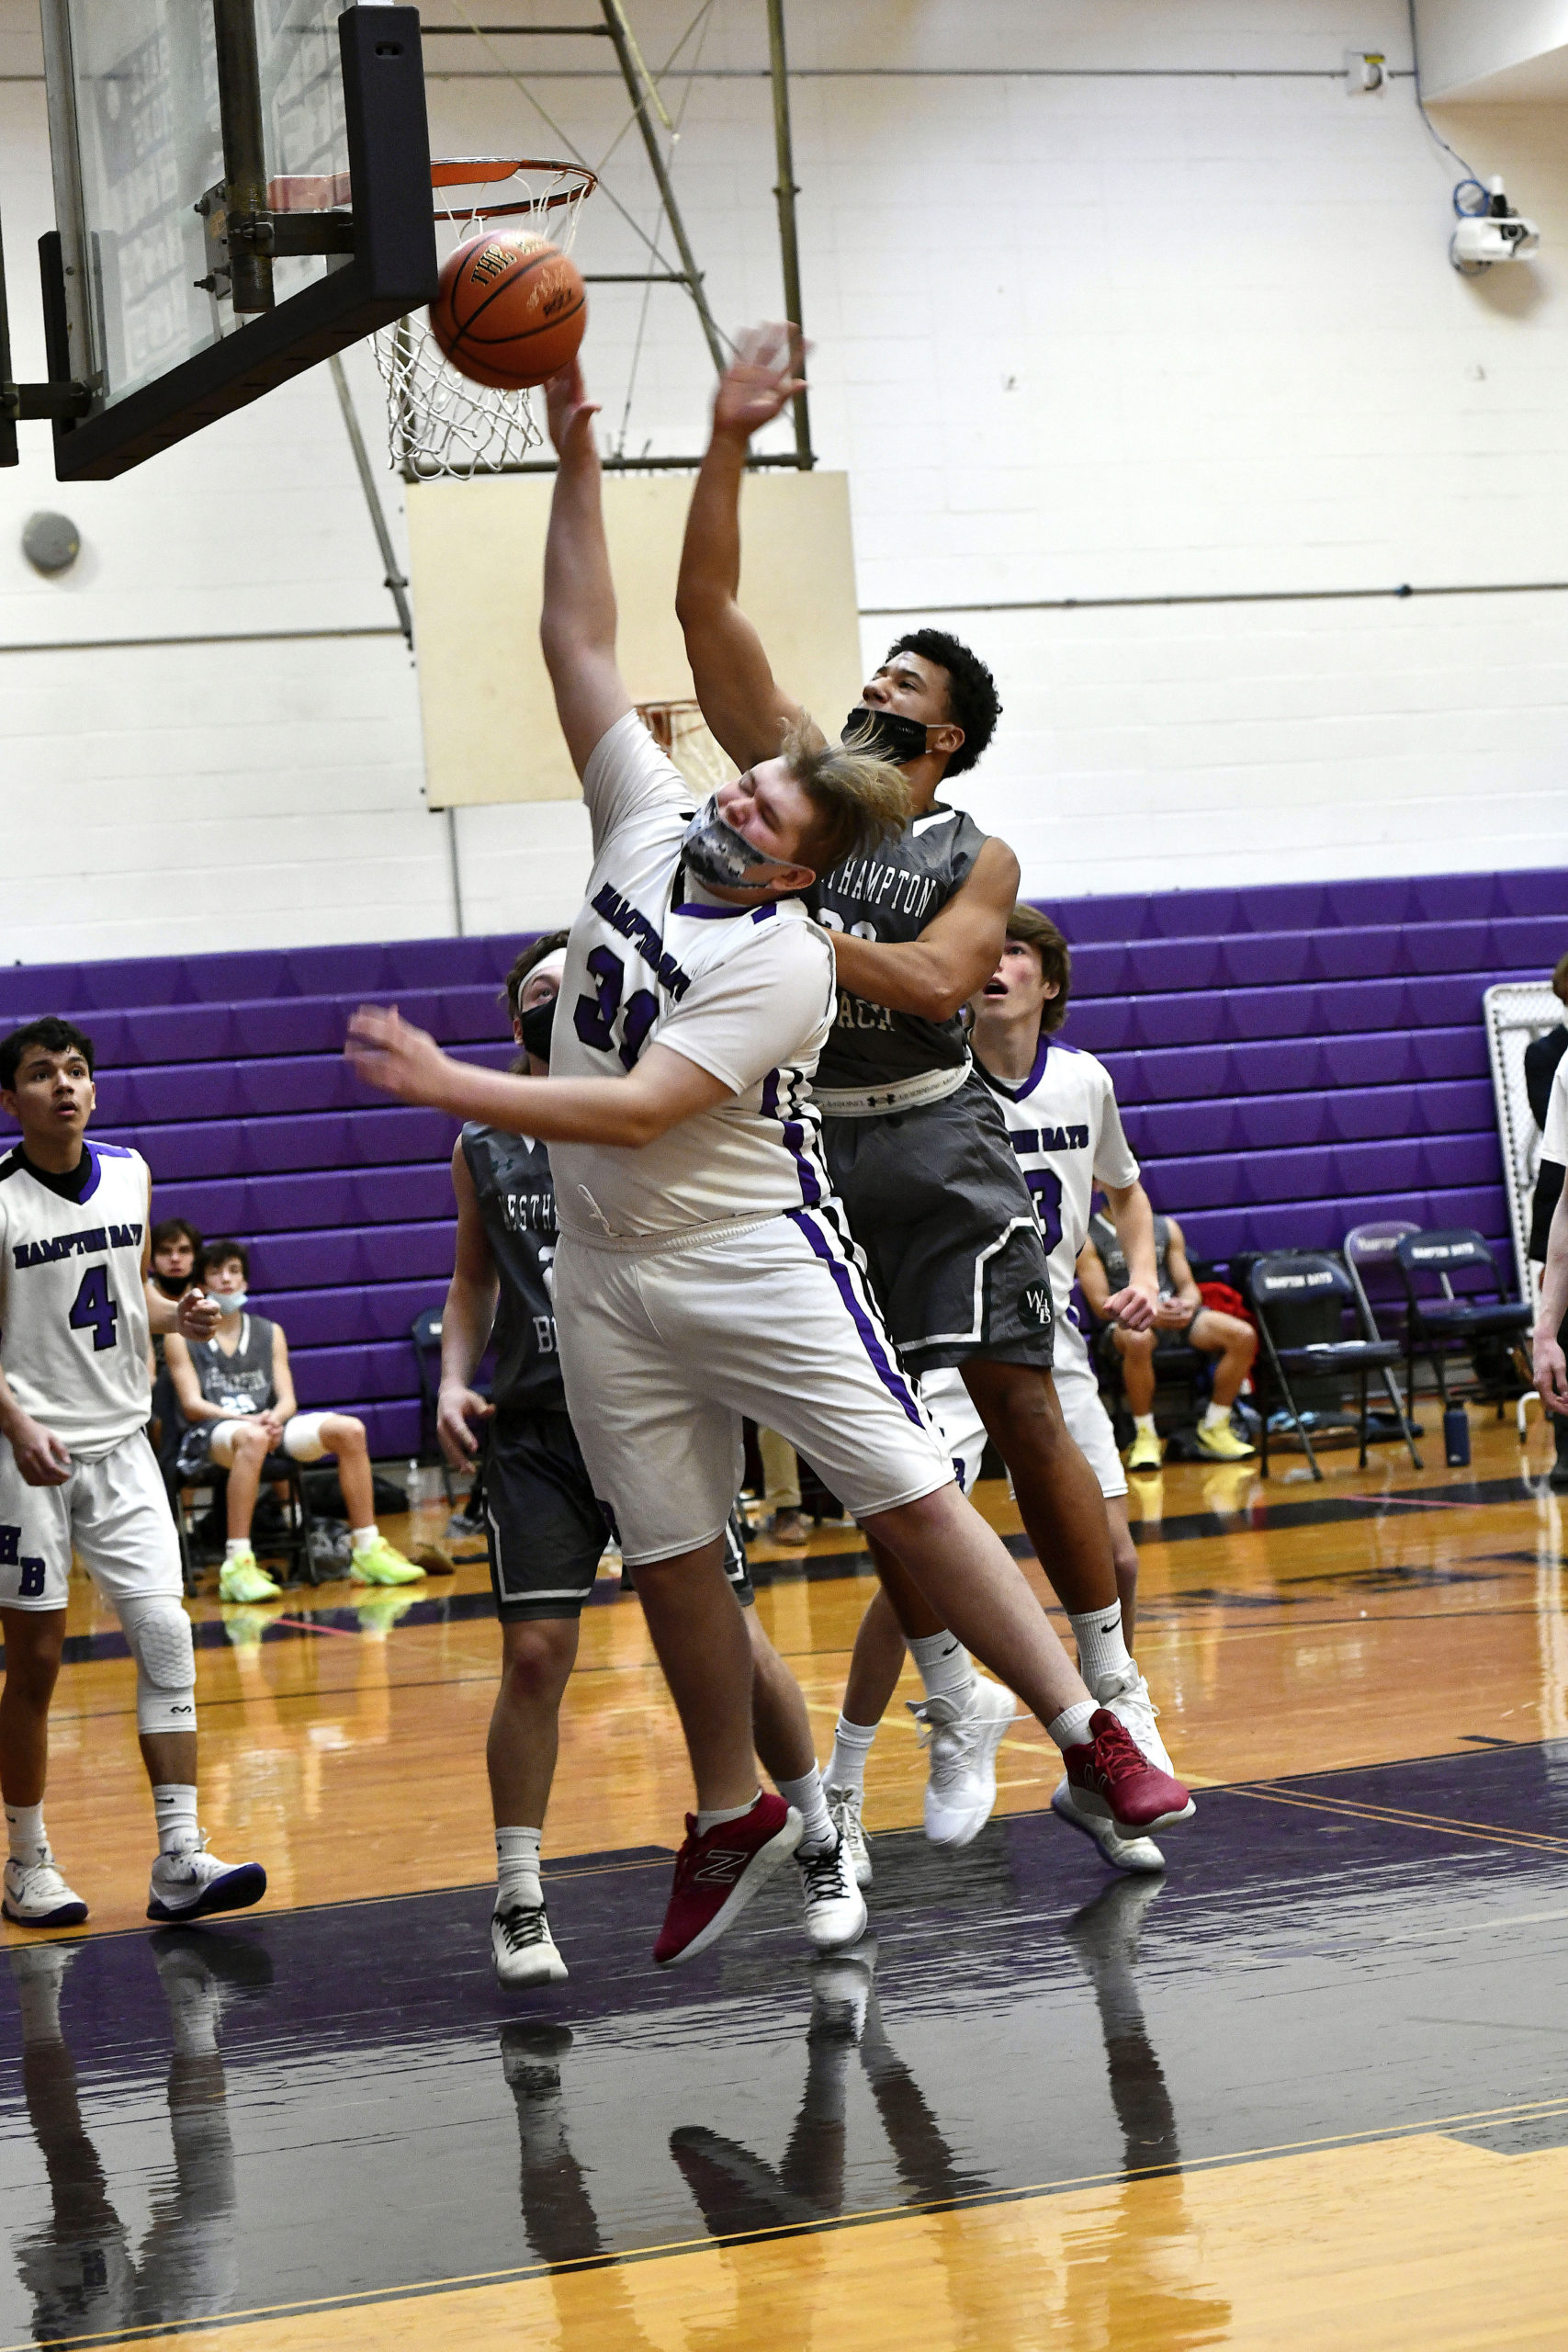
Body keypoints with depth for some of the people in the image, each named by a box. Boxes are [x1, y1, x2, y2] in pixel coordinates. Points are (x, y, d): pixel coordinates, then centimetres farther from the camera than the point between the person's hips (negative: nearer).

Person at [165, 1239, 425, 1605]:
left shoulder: (270, 1333, 19)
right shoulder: (182, 1337, 6)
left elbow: (287, 1399, 10)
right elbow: (192, 1404, -4)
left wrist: (274, 1418, -15)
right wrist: (249, 1419, -19)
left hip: (270, 1424, 5)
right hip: (210, 1434, -5)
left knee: (349, 1429, -18)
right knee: (252, 1437, -41)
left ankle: (368, 1552, -14)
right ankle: (236, 1566, -47)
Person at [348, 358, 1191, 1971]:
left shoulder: (783, 963, -16)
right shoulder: (647, 825, 3)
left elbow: (635, 1111, -23)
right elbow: (580, 645, 3)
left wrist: (450, 1086, -26)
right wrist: (574, 460, -4)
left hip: (755, 1260, -6)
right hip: (610, 1278, 6)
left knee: (908, 1496, -9)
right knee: (669, 1555, 8)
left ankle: (1087, 1738, -4)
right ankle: (733, 1815, 21)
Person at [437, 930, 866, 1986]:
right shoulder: (484, 1149, 10)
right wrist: (454, 1382, 8)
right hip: (537, 1428, 2)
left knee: (734, 1642, -2)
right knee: (536, 1654, -7)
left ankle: (824, 1855, 18)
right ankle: (519, 1903, 4)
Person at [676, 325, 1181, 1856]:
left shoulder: (975, 858, 3)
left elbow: (937, 983, -16)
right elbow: (706, 611, 1)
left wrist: (808, 940, -30)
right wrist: (730, 441, -7)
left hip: (934, 1140, -2)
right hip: (814, 1144, 2)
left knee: (1020, 1404, -6)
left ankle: (1110, 1686, 2)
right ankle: (955, 1701, 11)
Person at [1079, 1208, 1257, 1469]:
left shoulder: (1167, 1227, 19)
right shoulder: (1088, 1239, 4)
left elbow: (1188, 1286, 15)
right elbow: (1101, 1305, -6)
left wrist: (1187, 1305, -11)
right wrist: (1149, 1313, -23)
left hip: (1175, 1313, 5)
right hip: (1125, 1322, -5)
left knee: (1243, 1336, -20)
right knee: (1138, 1340, -43)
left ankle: (1214, 1428, -7)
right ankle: (1145, 1436, -26)